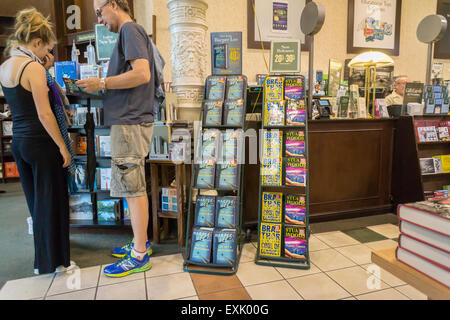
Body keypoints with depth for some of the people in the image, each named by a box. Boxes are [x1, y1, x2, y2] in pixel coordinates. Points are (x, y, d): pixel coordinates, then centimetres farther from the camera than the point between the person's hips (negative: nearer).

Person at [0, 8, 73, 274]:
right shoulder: (33, 67, -15)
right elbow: (44, 114, -19)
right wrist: (63, 147, -14)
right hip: (40, 143, -8)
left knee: (35, 202, 19)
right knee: (51, 202, 3)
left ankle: (42, 259, 32)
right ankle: (52, 263, 16)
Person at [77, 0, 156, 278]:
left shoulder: (130, 30, -7)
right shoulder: (131, 32, 23)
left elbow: (142, 74, -21)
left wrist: (101, 83, -13)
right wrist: (102, 86, 13)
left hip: (130, 121, -10)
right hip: (130, 119, 10)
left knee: (133, 189, -5)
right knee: (134, 187, 15)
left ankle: (139, 256, 6)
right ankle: (141, 242, 27)